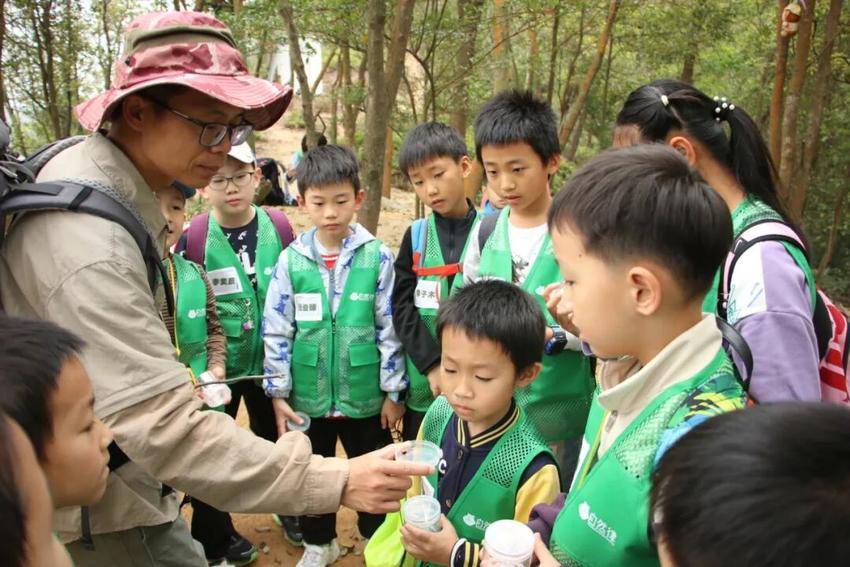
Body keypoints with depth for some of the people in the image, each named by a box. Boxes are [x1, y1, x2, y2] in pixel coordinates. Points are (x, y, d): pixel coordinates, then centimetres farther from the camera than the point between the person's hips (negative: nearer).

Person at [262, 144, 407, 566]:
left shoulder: (377, 257, -9)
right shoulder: (291, 260, -6)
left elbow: (390, 327, -6)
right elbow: (276, 330, -1)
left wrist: (393, 390, -4)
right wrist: (278, 392, -2)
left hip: (365, 395, -1)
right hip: (307, 396, 2)